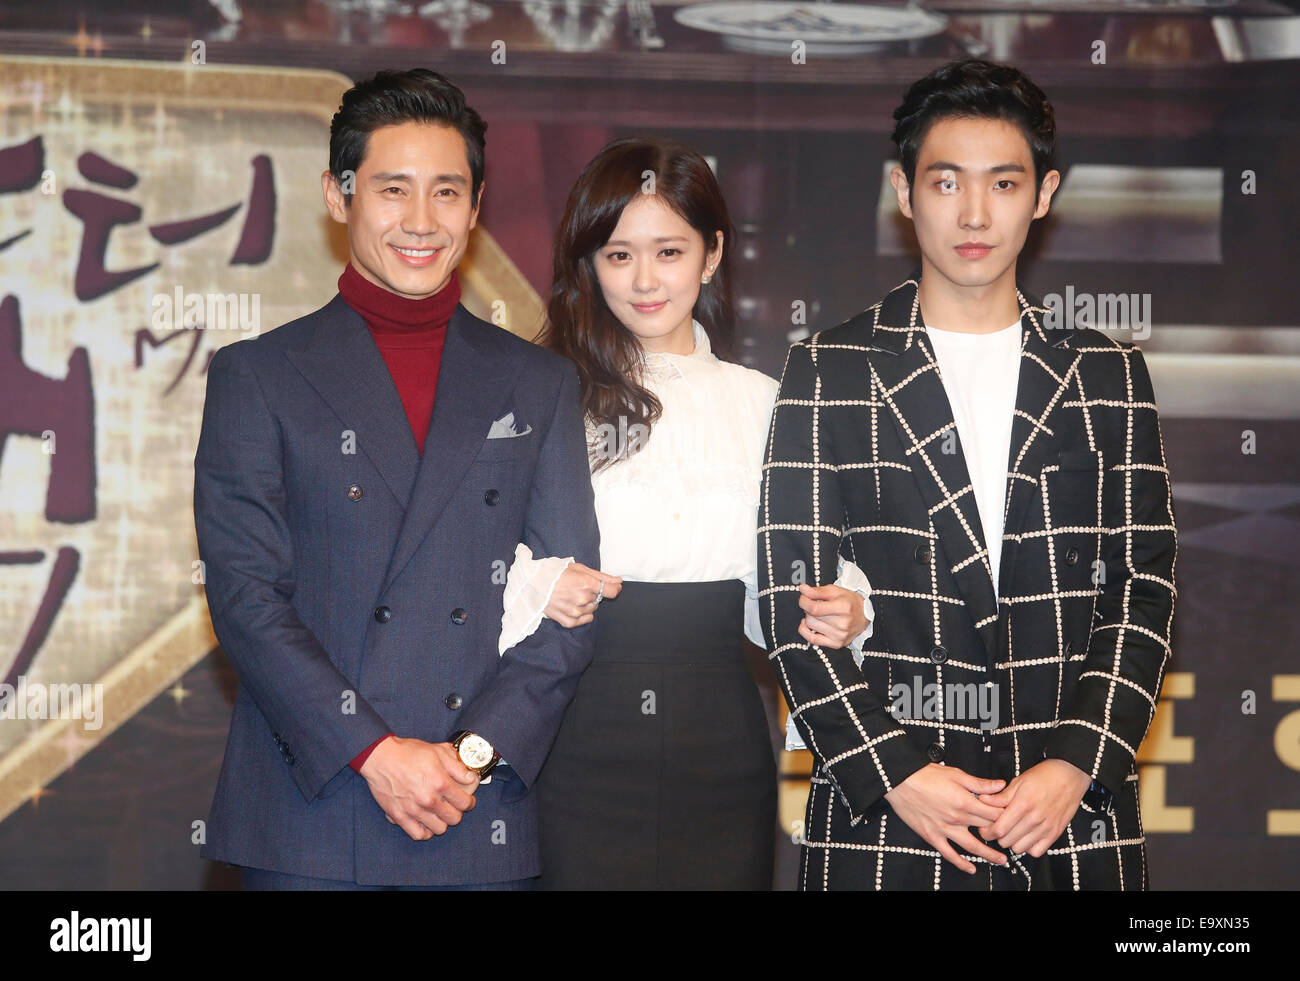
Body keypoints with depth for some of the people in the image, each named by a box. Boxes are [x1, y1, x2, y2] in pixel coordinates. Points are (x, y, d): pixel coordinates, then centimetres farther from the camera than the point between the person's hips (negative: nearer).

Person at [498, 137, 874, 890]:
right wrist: (535, 586, -22)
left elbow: (771, 598, 12)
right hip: (583, 740, -3)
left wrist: (842, 614, -7)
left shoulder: (761, 403, 10)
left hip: (720, 749, 3)